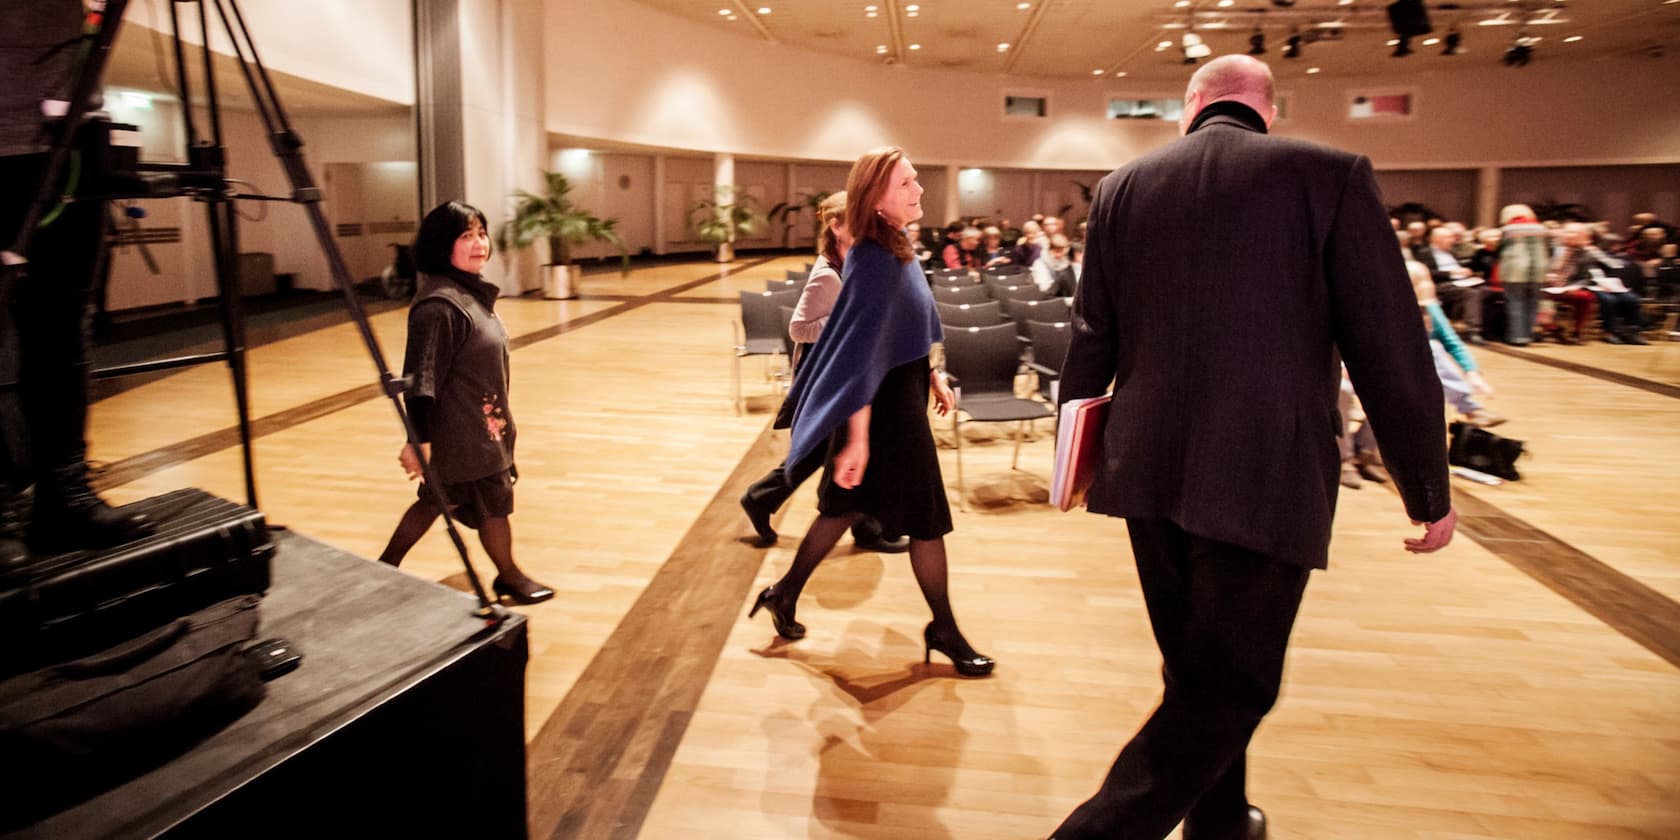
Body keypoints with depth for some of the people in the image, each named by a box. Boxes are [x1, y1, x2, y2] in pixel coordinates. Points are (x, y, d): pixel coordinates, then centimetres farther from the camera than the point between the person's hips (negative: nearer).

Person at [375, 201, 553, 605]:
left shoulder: (472, 292, 6)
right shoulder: (439, 305, -24)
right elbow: (421, 378, -26)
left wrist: (501, 416, 24)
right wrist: (418, 439, -27)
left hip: (483, 423, 9)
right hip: (461, 430, -9)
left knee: (438, 499, 20)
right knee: (492, 500, 8)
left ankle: (387, 565, 34)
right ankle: (509, 578, 28)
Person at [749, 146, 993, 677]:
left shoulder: (893, 249, 6)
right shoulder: (875, 262, -24)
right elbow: (861, 349, -27)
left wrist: (932, 374, 22)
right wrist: (857, 437, -28)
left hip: (902, 390, 10)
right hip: (885, 405, -10)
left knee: (846, 504, 18)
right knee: (926, 518, 3)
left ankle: (785, 593, 31)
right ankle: (944, 631, 21)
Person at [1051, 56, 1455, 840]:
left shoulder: (1123, 186, 6)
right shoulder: (1330, 174, -5)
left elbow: (1090, 342, 8)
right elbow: (1389, 350, -6)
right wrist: (1429, 491, 5)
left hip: (1149, 469, 5)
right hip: (1265, 477, -5)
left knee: (1196, 668, 22)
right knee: (1226, 687, 7)